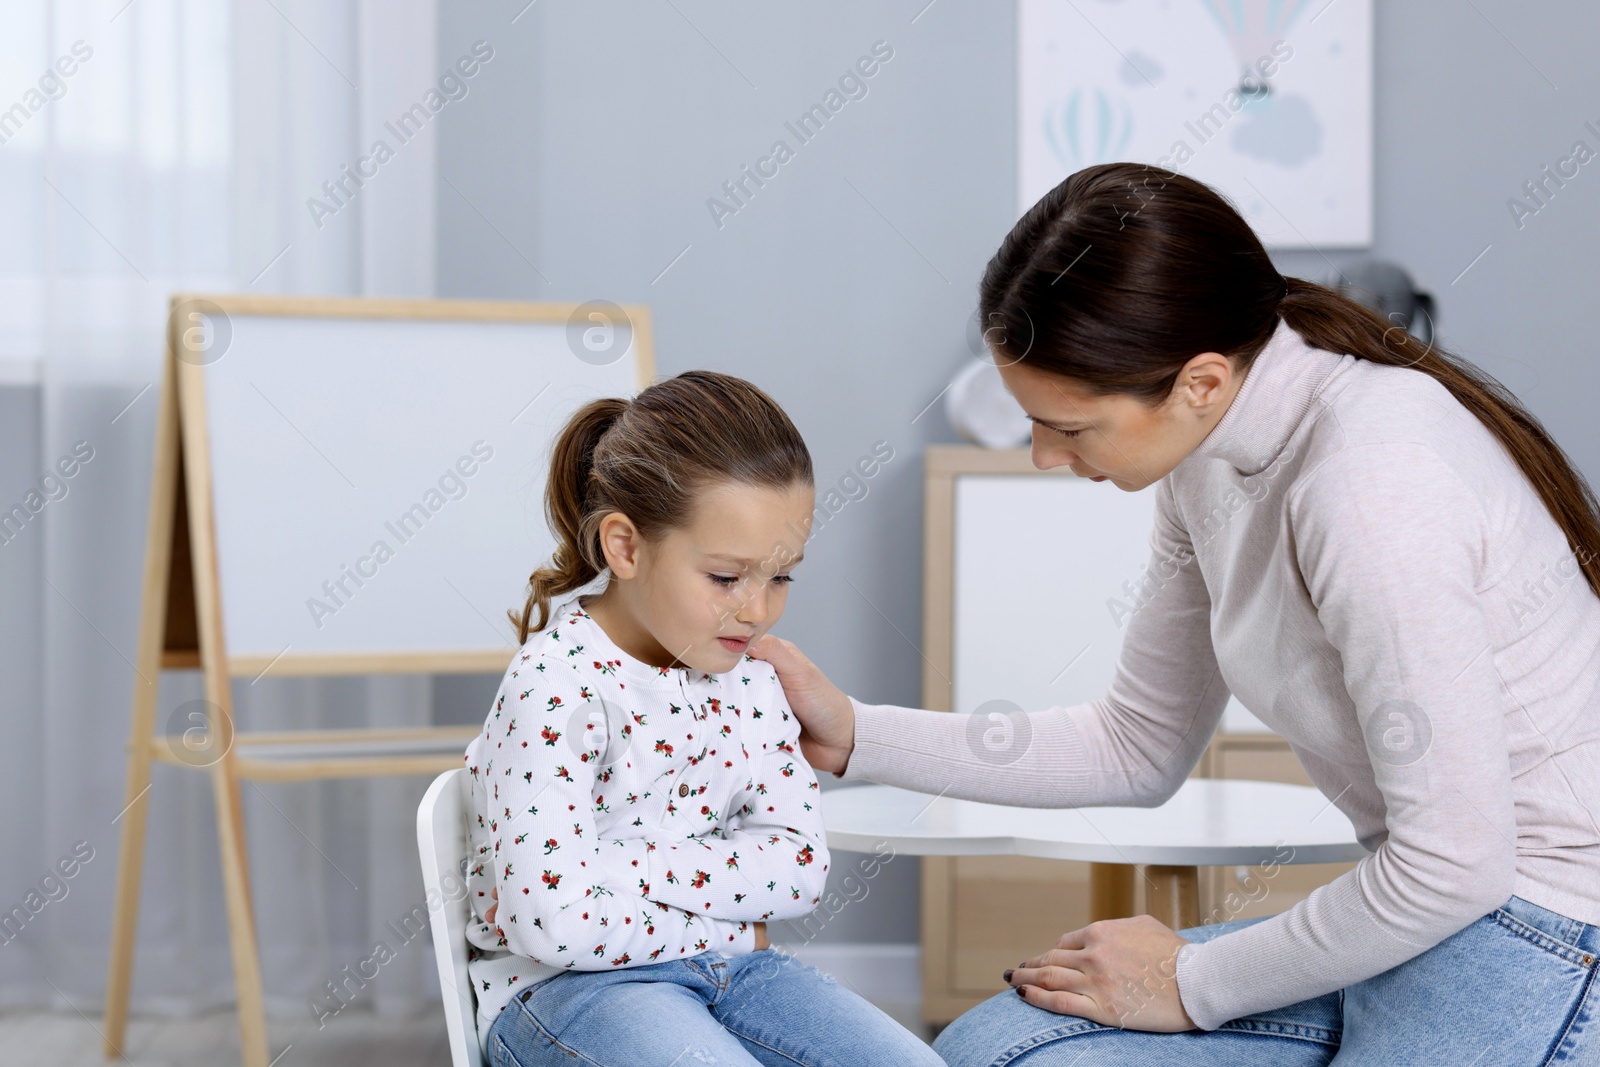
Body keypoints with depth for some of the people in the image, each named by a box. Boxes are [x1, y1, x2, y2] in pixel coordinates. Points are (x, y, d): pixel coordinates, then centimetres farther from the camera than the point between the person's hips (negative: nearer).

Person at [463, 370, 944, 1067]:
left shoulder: (747, 676, 5)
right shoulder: (557, 687, -18)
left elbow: (799, 866, -3)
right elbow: (555, 922, -25)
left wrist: (627, 864, -15)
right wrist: (723, 919, -12)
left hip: (724, 959, 7)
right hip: (564, 986, -7)